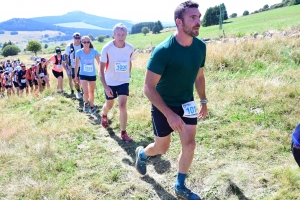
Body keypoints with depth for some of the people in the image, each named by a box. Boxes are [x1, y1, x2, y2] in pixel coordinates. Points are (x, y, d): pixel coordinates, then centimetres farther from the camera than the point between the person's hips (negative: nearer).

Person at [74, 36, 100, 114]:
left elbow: (99, 63, -4)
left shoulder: (94, 51, -12)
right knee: (86, 92, -12)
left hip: (92, 75, 1)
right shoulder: (79, 52, -11)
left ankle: (91, 106, 34)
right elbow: (76, 64, 0)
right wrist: (75, 76, 4)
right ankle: (86, 103, 20)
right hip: (83, 75, -1)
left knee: (92, 92, 15)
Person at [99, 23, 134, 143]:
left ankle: (123, 133, 2)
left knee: (123, 106, -11)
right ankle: (104, 115, 54)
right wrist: (105, 86, -24)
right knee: (109, 105, 17)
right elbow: (101, 69, -18)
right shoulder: (107, 48, -21)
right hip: (110, 82, -1)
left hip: (124, 82, 1)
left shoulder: (130, 48, -12)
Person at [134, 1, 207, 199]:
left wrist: (204, 101, 14)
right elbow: (149, 88, -24)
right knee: (162, 148, 10)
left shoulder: (200, 46, -9)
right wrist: (169, 114, -28)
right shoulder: (163, 51, -27)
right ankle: (142, 153, 46)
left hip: (187, 103, 5)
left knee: (189, 145, 1)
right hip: (163, 105, -4)